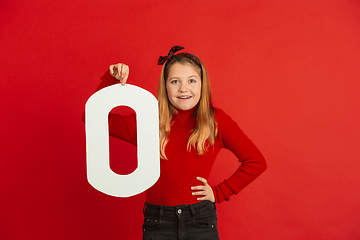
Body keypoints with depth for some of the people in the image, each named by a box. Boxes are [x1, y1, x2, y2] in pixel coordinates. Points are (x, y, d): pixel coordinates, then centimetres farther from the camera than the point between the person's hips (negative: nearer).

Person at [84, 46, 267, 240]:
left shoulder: (216, 121, -3)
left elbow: (256, 162, 2)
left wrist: (219, 192, 0)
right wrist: (111, 80, -8)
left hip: (201, 221, 0)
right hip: (157, 224, 1)